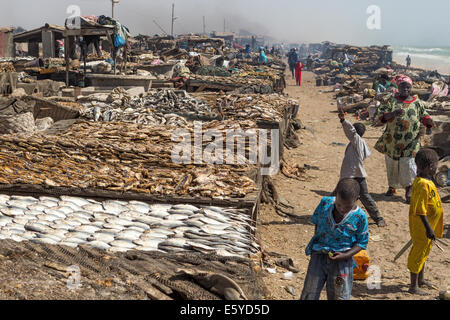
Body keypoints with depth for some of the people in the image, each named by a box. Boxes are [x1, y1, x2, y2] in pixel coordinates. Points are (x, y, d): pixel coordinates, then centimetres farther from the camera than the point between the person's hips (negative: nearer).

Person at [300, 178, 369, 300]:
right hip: (319, 255, 2)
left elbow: (362, 242, 0)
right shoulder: (325, 203, -6)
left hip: (342, 259, -2)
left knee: (340, 297, 5)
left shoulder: (359, 216, -11)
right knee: (308, 296, 6)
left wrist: (346, 255, -16)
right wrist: (317, 246, 3)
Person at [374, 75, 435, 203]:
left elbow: (424, 116, 13)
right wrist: (393, 113, -26)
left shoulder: (417, 102, 6)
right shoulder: (392, 101, 1)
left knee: (408, 163, -7)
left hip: (411, 141, -1)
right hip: (392, 140, 1)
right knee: (391, 163, 10)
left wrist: (429, 122, -10)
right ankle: (392, 187, 28)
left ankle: (409, 190, 3)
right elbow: (381, 117, -8)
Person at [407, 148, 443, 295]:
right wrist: (428, 228, -25)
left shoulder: (424, 181, 6)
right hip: (421, 226, -10)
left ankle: (420, 279, 38)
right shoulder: (423, 185, -26)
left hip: (427, 224, 10)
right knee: (419, 252, 0)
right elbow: (420, 210, -27)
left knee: (424, 251, 22)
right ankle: (414, 286, 10)